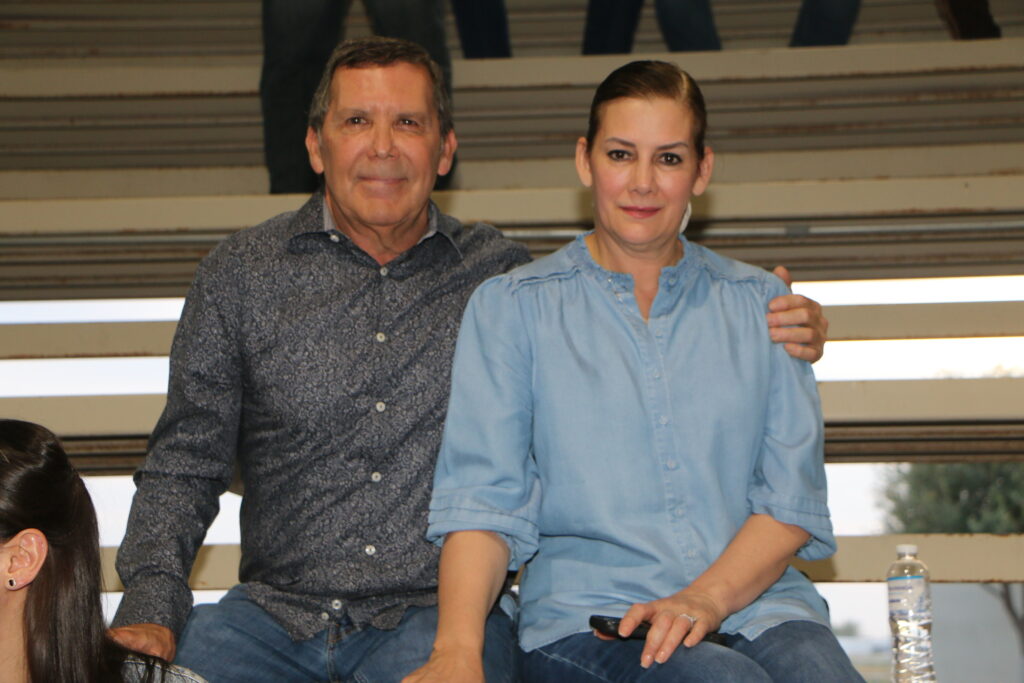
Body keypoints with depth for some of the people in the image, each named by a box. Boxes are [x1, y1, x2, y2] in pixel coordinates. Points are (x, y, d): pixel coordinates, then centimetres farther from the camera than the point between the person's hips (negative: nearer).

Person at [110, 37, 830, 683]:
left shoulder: (503, 275, 9)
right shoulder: (240, 275, 9)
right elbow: (185, 464, 9)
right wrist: (149, 607, -7)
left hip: (440, 614, -1)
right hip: (278, 608, 2)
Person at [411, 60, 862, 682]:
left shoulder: (759, 302, 15)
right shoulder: (511, 306, 9)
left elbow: (795, 498, 8)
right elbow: (482, 498, -1)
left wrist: (707, 597, -11)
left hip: (753, 601, 2)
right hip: (586, 617, -2)